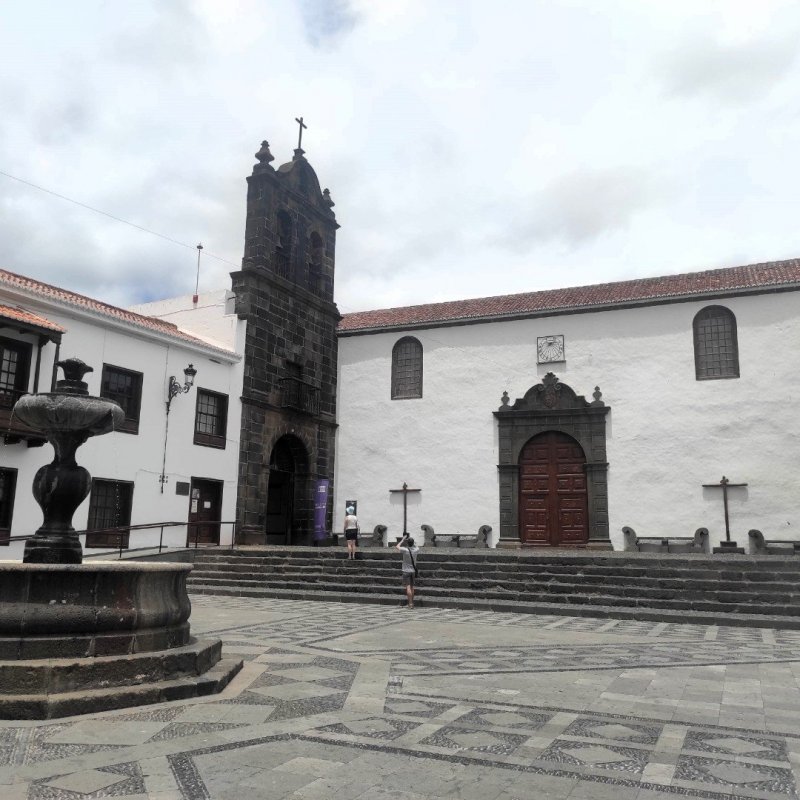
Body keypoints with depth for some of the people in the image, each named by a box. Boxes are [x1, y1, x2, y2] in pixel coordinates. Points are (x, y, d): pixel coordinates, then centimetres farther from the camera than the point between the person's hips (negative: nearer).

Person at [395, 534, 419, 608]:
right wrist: (411, 541, 20)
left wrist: (403, 539, 10)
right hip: (413, 571, 5)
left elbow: (398, 546, 2)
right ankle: (412, 602, 21)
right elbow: (416, 546, 22)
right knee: (412, 587, 14)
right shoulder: (415, 550, -4)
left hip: (406, 571, -5)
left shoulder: (405, 550, -16)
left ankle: (410, 603, -11)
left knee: (408, 587, -6)